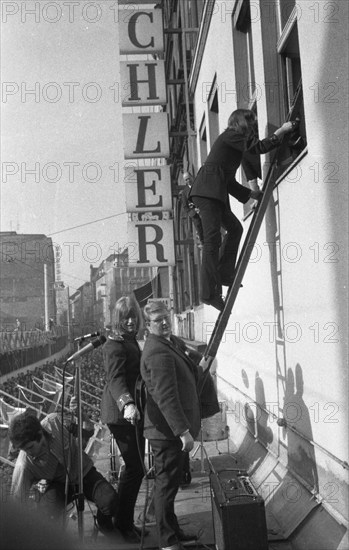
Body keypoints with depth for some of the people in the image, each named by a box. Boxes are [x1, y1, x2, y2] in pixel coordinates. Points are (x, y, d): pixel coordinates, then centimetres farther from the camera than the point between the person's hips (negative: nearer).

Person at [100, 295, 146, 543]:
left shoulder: (130, 339, 15)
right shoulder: (115, 344, -16)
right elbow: (116, 378, -31)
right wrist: (127, 404, -46)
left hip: (133, 412, 10)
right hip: (123, 413, -10)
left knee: (134, 466, 14)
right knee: (135, 467, -7)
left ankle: (125, 521, 25)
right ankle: (124, 525, 6)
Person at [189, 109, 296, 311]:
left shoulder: (234, 142, 27)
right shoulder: (231, 136, -1)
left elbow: (229, 180, 27)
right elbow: (259, 147, -10)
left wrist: (250, 194, 24)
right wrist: (281, 131, 2)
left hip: (214, 192, 10)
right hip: (208, 190, -10)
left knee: (235, 228, 16)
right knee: (213, 238, -15)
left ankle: (224, 274, 16)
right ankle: (210, 293, -18)